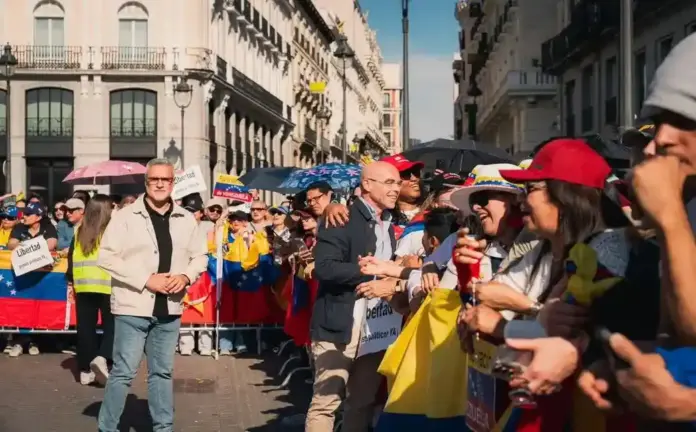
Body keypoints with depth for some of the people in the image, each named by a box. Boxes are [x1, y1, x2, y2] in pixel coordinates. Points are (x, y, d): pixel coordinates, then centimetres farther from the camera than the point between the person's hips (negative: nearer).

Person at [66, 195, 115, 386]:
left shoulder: (79, 231, 8)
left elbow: (71, 258, 11)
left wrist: (71, 282, 19)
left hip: (83, 285, 4)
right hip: (107, 285, -4)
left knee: (85, 327, 9)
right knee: (111, 325, 6)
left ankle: (85, 370, 12)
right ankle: (102, 357, -15)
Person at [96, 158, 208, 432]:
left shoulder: (186, 219, 8)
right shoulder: (125, 216, -6)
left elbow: (200, 257, 14)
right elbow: (107, 257, -10)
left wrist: (186, 276, -8)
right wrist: (146, 279, -16)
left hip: (169, 308, 4)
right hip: (133, 307, -4)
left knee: (162, 371, 15)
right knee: (123, 372, -1)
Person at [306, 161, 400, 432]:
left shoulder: (390, 226, 16)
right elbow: (324, 267, -20)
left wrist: (392, 281, 0)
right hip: (340, 326, -7)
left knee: (364, 402, 13)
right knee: (326, 401, -4)